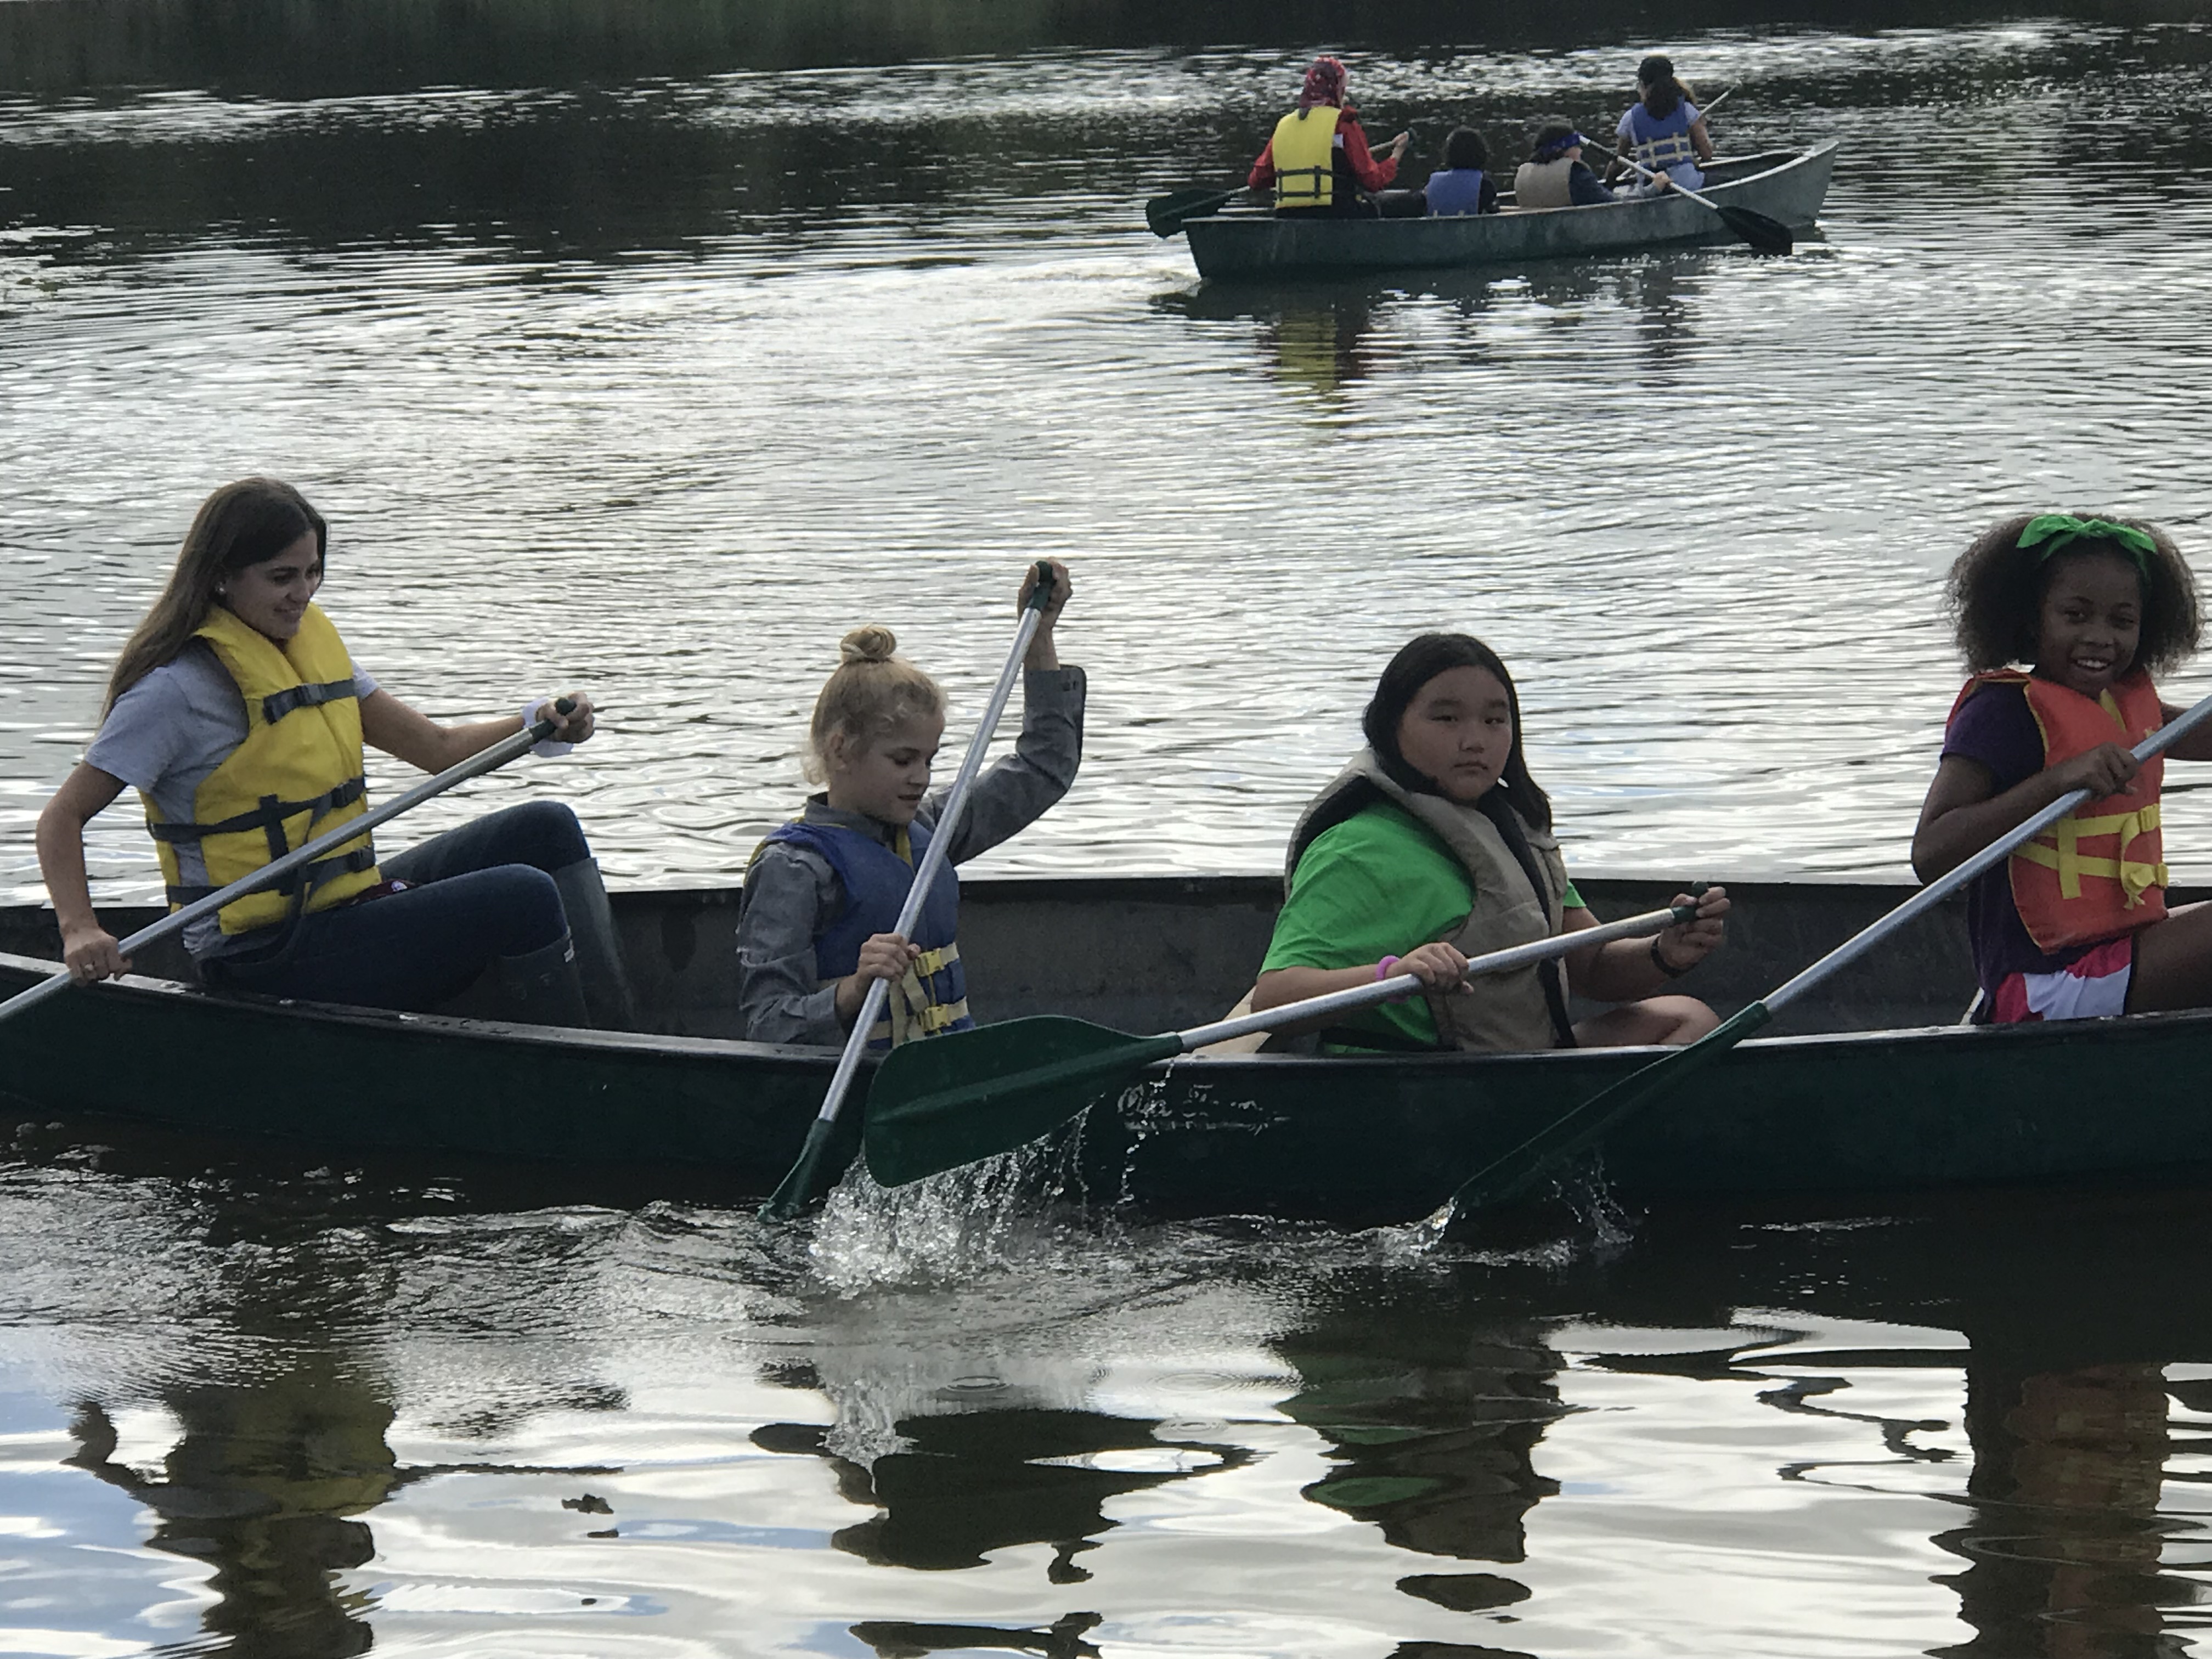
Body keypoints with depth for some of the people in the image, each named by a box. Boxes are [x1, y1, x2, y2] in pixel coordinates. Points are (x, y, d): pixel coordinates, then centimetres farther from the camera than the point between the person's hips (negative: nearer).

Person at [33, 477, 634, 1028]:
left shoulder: (312, 643, 11)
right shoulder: (179, 688, -14)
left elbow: (437, 747, 12)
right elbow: (62, 818, -15)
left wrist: (538, 724, -6)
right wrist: (80, 930, -31)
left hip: (350, 898, 9)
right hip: (268, 961, -9)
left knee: (547, 829, 7)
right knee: (524, 900, -19)